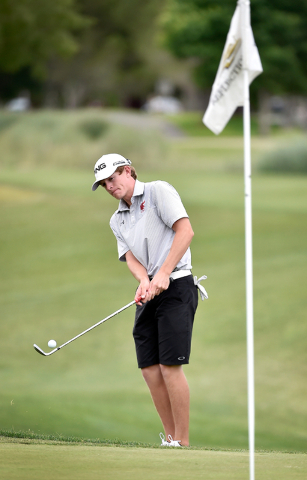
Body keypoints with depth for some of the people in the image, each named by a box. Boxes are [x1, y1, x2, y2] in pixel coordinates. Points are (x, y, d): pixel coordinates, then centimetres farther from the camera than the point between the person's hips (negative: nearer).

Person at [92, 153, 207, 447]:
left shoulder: (158, 191, -1)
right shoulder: (117, 220, 19)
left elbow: (185, 230, -12)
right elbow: (130, 256, 7)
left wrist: (163, 274, -19)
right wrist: (144, 281, -16)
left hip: (176, 285, -7)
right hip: (149, 293, 7)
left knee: (170, 364, -14)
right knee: (149, 367, 1)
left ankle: (182, 441, -11)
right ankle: (170, 438, 8)